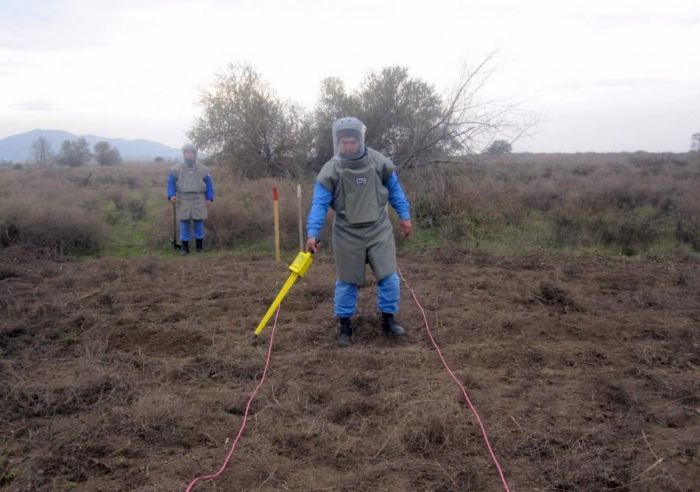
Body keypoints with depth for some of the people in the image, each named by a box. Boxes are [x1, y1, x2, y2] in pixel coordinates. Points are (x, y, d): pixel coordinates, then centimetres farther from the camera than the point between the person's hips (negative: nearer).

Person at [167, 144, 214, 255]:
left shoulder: (203, 169, 5)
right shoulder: (176, 169, 3)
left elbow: (209, 184, 7)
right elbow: (171, 183, 3)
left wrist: (210, 199, 0)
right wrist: (171, 195, -12)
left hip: (198, 201, 0)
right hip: (183, 201, 0)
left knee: (199, 223, 4)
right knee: (184, 224, 2)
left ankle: (199, 245, 17)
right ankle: (185, 247, 9)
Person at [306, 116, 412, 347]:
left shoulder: (378, 162, -4)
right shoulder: (330, 170, -11)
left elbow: (394, 189, 9)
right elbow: (319, 203, -15)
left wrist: (404, 215, 8)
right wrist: (312, 233, -24)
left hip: (378, 229, 2)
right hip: (347, 233, -1)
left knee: (389, 276, 0)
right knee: (347, 281, 6)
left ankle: (388, 319, 19)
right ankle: (344, 325, 21)